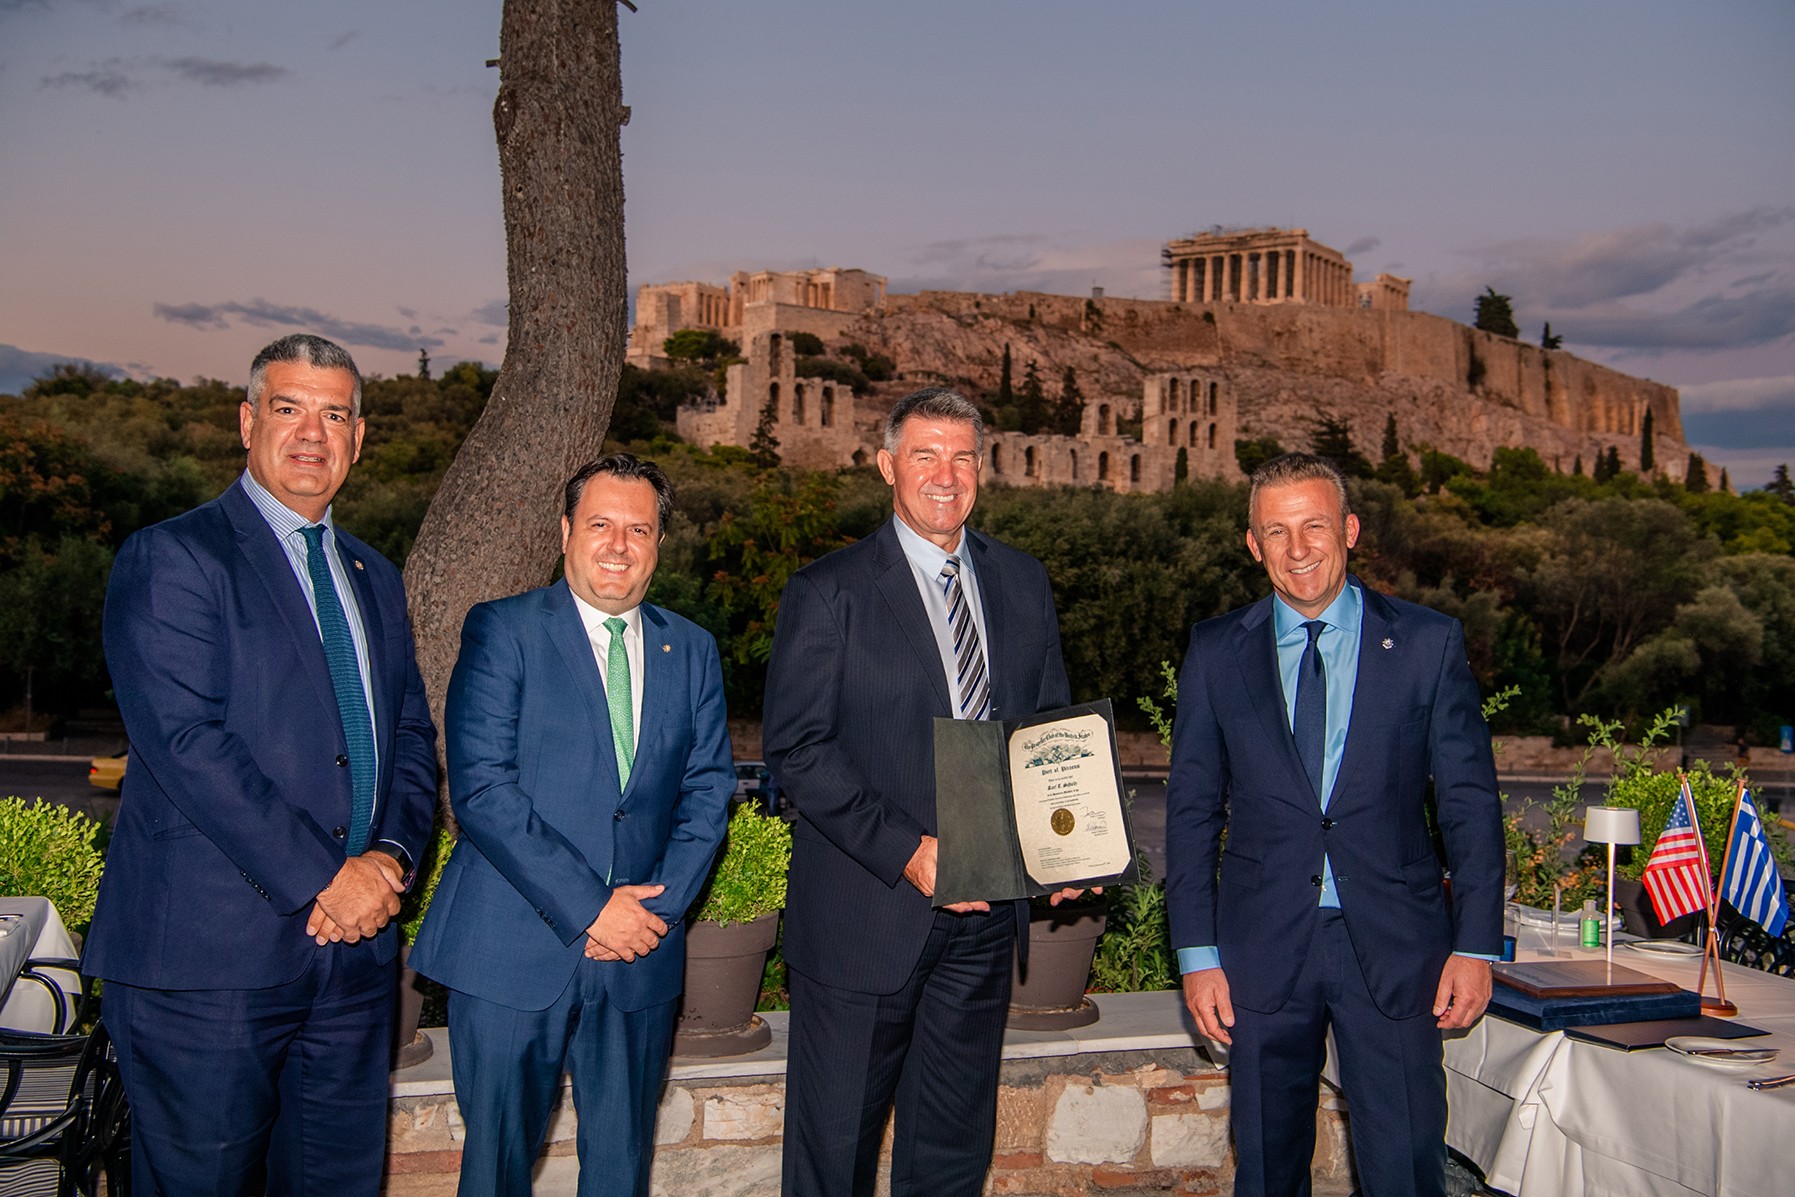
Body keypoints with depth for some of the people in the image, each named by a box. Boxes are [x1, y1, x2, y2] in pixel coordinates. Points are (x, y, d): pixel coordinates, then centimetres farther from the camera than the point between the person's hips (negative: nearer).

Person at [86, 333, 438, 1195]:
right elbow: (185, 742, -16)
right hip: (209, 955, -6)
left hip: (355, 948, 6)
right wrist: (322, 875, -17)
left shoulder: (373, 577, 17)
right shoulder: (170, 558, -5)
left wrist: (391, 853, -4)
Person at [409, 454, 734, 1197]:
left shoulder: (692, 651, 11)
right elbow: (480, 788, -12)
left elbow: (708, 792, 9)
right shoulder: (502, 631, -3)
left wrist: (660, 906, -7)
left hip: (639, 957, 3)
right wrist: (587, 906, -15)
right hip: (512, 954, -3)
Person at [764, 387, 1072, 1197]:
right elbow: (796, 747, -11)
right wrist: (904, 850, -20)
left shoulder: (1023, 585, 10)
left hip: (983, 910, 5)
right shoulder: (827, 593, -5)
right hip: (865, 911, -4)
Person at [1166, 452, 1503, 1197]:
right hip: (1263, 948, 1)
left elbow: (1470, 800, 3)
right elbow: (1191, 809, 5)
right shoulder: (1217, 652, 4)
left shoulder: (1428, 643, 2)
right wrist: (1197, 954, 0)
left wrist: (1476, 943, -3)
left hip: (1392, 945, -1)